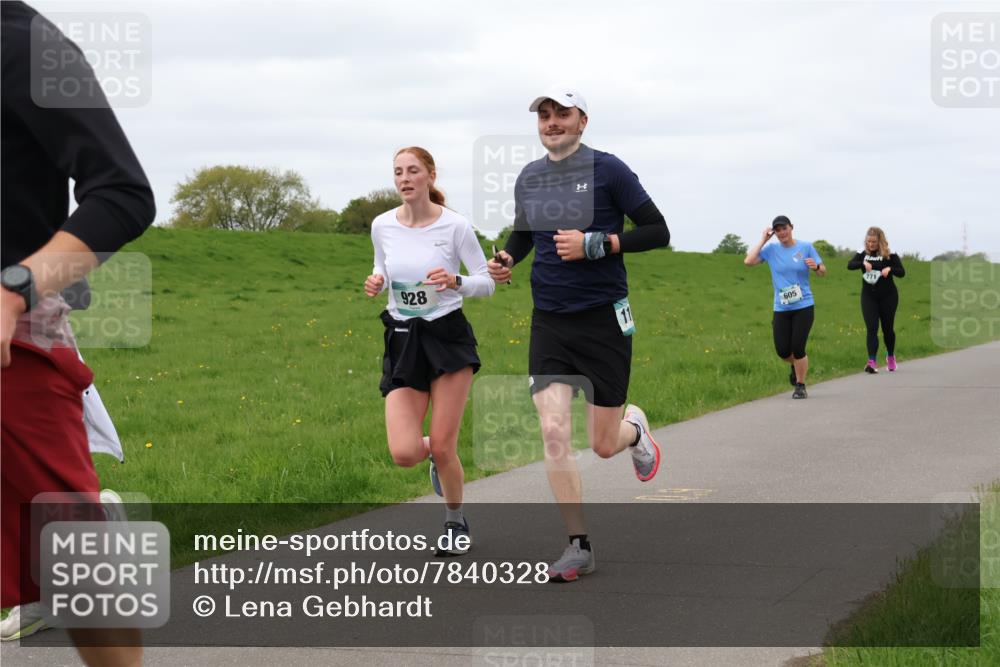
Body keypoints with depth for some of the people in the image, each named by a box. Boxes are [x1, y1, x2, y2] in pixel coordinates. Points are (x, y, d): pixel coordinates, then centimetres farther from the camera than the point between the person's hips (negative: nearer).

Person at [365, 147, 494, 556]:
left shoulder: (455, 226, -9)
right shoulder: (382, 226, 0)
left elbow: (486, 283, -4)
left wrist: (455, 282, -24)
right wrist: (376, 282, -5)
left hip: (448, 338, -3)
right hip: (402, 342, 3)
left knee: (442, 446, -4)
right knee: (404, 453, -11)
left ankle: (456, 523, 25)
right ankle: (438, 453, 28)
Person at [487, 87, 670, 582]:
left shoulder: (607, 170, -8)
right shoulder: (528, 178, 7)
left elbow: (658, 232, -8)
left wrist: (594, 244, -18)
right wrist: (506, 259, 3)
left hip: (604, 319, -3)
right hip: (549, 322, 4)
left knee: (603, 446, 3)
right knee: (553, 435, -11)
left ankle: (635, 427, 41)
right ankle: (579, 546, 0)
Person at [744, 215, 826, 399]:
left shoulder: (806, 247, -1)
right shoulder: (771, 250, 3)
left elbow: (823, 272, 3)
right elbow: (748, 261, -8)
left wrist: (816, 267, -20)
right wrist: (763, 240, -5)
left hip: (803, 306, -2)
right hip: (781, 308, 2)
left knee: (797, 348, -8)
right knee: (782, 350, 0)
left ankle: (800, 386, 10)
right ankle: (796, 365, 36)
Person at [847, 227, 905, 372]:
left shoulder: (890, 255, -5)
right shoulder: (863, 254, 1)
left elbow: (902, 272, -10)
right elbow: (850, 265, -13)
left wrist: (890, 268, -30)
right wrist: (863, 263, -31)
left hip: (888, 296, -1)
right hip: (868, 296, 1)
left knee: (887, 328, 11)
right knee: (871, 329, -9)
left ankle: (890, 356, 36)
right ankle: (872, 362, -18)